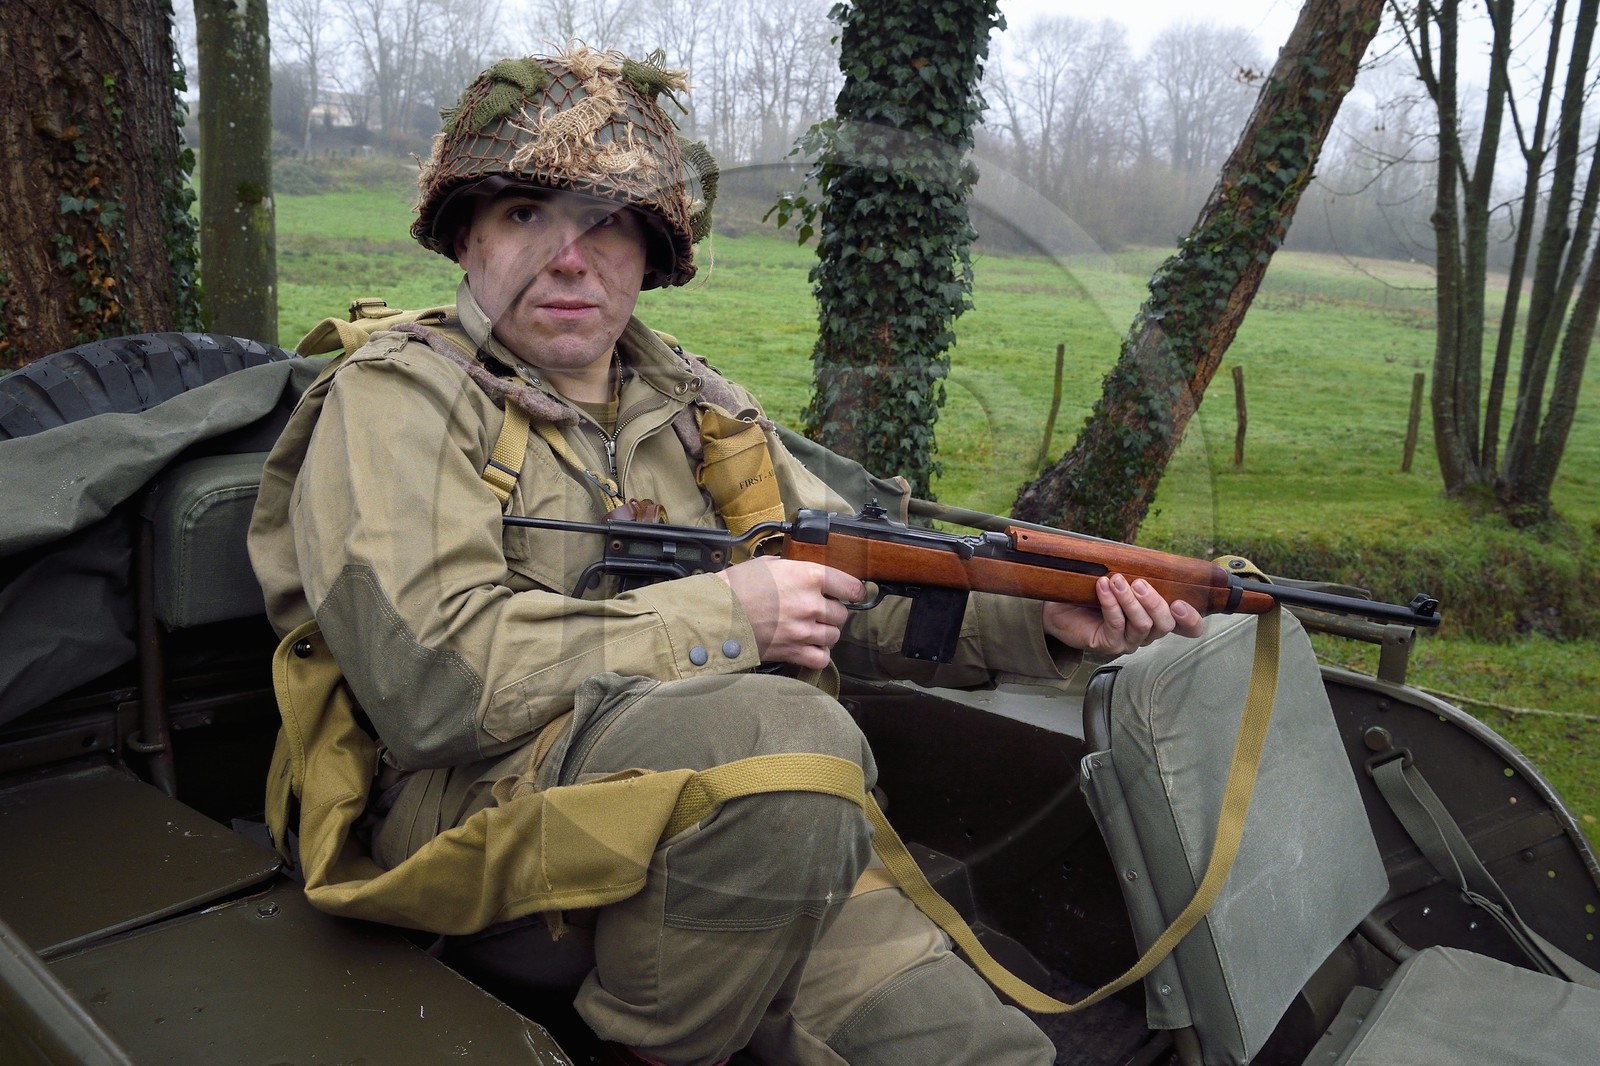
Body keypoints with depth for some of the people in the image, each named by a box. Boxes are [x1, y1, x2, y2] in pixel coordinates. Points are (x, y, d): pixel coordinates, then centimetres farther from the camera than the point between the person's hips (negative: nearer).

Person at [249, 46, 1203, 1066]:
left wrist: (1040, 619, 0)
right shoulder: (397, 398, -1)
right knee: (787, 726, -33)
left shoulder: (699, 407, 18)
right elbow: (432, 678, -17)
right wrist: (726, 617, -14)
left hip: (761, 827, 5)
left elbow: (865, 590, 17)